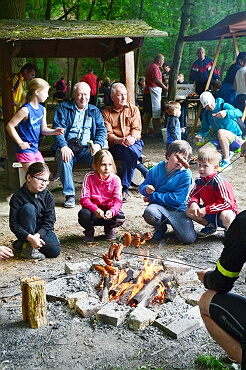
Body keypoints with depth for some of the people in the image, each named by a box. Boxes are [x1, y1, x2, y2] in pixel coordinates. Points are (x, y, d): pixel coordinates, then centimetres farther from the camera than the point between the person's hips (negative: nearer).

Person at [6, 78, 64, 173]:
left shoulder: (42, 109, 7)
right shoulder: (26, 110, -18)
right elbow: (9, 126, -18)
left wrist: (54, 131, -7)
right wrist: (20, 143, -18)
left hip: (35, 149, 9)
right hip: (25, 150, -9)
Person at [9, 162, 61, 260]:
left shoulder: (48, 196, -6)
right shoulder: (18, 197, -14)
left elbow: (49, 221, -10)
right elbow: (13, 224, -18)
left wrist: (37, 236, -28)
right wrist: (30, 237, -33)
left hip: (43, 230, 3)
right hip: (26, 232, -3)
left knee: (55, 250, -25)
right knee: (28, 208, -29)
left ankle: (22, 243, 2)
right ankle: (28, 247, -23)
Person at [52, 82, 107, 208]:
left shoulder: (94, 111, 20)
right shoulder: (63, 108, 10)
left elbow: (102, 129, 11)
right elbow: (58, 129, -1)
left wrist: (98, 143, -12)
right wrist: (63, 146, -20)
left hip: (87, 148, 2)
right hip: (68, 146, -2)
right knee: (64, 159, -36)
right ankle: (69, 195, -26)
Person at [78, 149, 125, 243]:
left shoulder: (115, 179, -11)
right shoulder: (89, 178, -14)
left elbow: (118, 200, -16)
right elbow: (84, 199, -18)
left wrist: (112, 211, -38)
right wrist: (95, 209, -37)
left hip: (109, 210, 1)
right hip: (92, 209, -1)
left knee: (120, 217, -29)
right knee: (83, 214, -34)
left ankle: (109, 228, 9)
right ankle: (89, 230, 4)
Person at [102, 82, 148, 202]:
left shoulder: (133, 109, 15)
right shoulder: (106, 113, 11)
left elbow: (136, 128, 3)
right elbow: (108, 134, -1)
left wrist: (132, 138, -23)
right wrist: (120, 140, -23)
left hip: (134, 143, 1)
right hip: (116, 147, -1)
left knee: (128, 156, -35)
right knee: (128, 150, -38)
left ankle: (124, 188, -30)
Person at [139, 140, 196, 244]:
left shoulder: (185, 175, -8)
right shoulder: (156, 170, 1)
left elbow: (177, 198, -15)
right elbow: (142, 186, 12)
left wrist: (153, 196, -15)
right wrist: (146, 189, -15)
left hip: (178, 209, -2)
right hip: (159, 206, 2)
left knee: (188, 239, -21)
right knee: (149, 212, -34)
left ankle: (175, 224, 15)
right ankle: (161, 228, 2)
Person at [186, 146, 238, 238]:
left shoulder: (219, 182, -25)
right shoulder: (199, 180, -3)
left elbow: (228, 203, -28)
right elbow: (193, 195, 6)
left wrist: (206, 209, -28)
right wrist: (193, 203, -22)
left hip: (227, 211, -7)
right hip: (208, 212, 7)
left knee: (226, 216, -41)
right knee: (189, 211, -7)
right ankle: (210, 227, 12)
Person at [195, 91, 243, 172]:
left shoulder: (224, 106, -12)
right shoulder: (207, 114, 5)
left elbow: (239, 113, -29)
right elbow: (205, 129, 13)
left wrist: (226, 112, -49)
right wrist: (199, 135, -11)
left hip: (236, 139, -7)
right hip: (221, 141, 7)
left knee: (221, 132, -37)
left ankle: (227, 162, -29)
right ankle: (227, 153, 12)